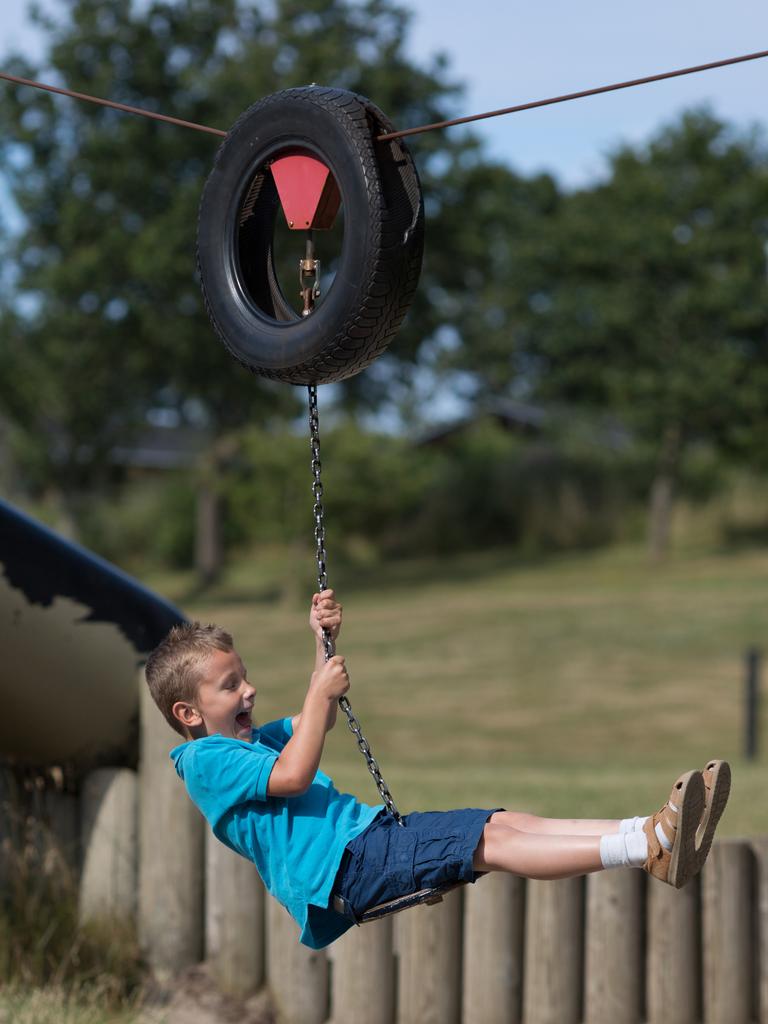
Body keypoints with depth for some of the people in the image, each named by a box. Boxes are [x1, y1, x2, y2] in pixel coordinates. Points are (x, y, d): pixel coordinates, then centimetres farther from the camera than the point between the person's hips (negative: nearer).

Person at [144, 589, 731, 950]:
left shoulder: (251, 739, 24)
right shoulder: (204, 760, -7)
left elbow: (316, 723, 36)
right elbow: (292, 776, -20)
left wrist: (325, 642, 24)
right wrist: (321, 691, -12)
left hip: (368, 829, 10)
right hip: (341, 866, -10)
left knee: (507, 822, -8)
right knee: (492, 845, -22)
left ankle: (654, 832, -20)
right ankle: (646, 849, -32)